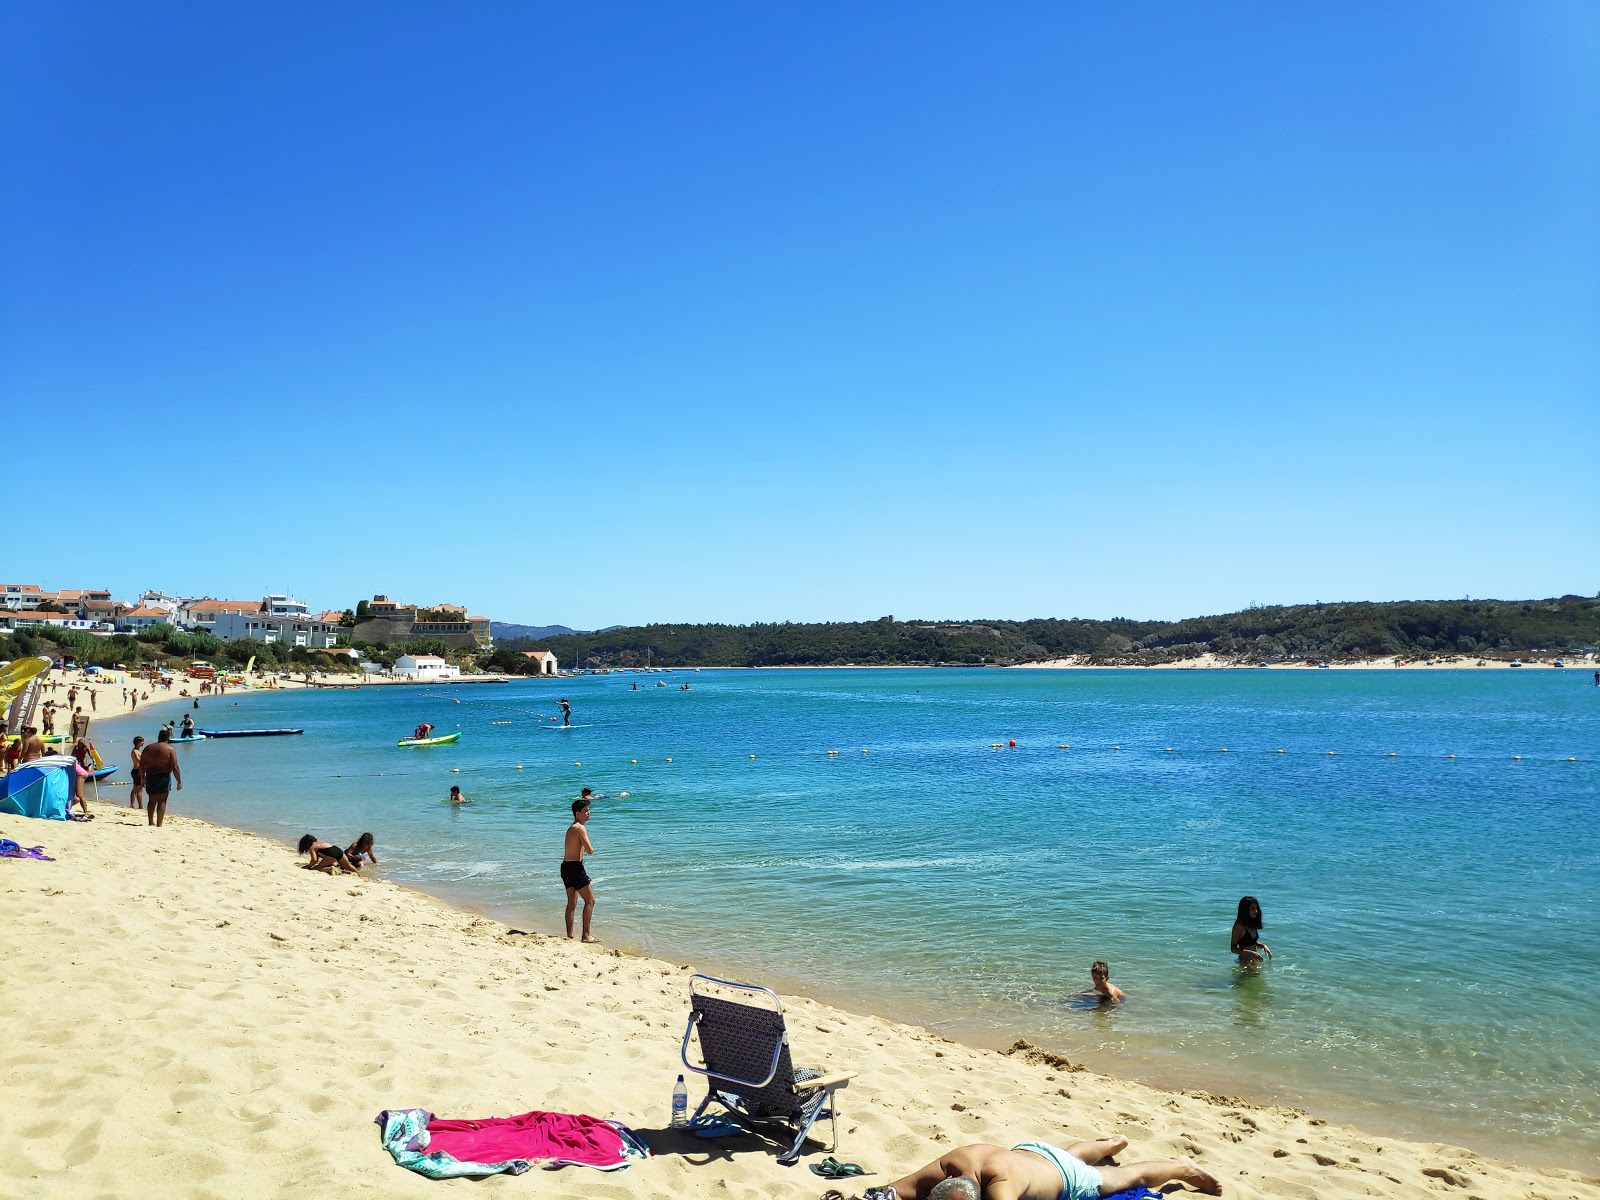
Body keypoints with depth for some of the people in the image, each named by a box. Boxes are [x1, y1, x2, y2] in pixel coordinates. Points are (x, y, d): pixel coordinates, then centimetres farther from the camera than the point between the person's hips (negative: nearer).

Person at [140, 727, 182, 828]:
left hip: (150, 777, 5)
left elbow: (141, 766, 10)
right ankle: (159, 825, -4)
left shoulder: (147, 748, 7)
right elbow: (175, 768, -12)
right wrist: (179, 782, -5)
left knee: (152, 800, 19)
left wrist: (143, 778, 23)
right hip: (163, 777, -4)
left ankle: (150, 822, 27)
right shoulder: (170, 749, -8)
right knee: (162, 801, -1)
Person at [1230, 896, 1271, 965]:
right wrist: (1250, 953, -27)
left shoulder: (1252, 924, 5)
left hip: (1255, 961, 8)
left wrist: (1263, 946, 2)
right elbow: (1233, 948, -17)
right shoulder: (1239, 926, -18)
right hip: (1245, 961, -8)